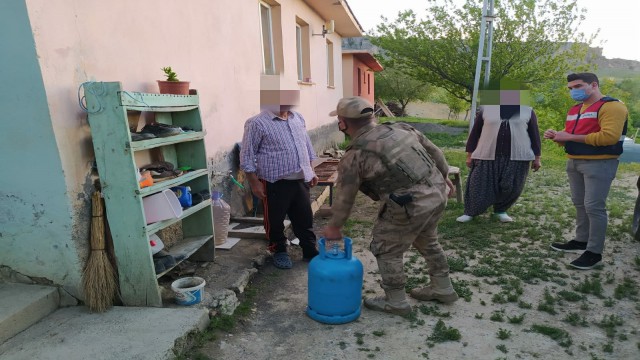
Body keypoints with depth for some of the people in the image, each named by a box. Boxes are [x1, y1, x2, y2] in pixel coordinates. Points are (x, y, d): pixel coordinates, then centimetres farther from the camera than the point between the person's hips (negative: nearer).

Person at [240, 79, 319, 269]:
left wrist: (311, 171, 15)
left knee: (305, 218, 14)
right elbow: (247, 156, -9)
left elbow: (307, 146, 17)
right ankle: (279, 251, 31)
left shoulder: (298, 118, 8)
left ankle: (310, 251, 29)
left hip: (300, 180, 6)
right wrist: (255, 182, -11)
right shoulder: (257, 123, -12)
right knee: (275, 221, 10)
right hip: (275, 183, -5)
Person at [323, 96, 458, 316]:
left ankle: (395, 301, 27)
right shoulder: (401, 128, 7)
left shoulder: (354, 156, -10)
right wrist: (443, 176, 30)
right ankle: (443, 288, 44)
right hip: (438, 194, 8)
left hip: (410, 207, -8)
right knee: (427, 242, 29)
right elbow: (434, 152, 15)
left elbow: (344, 198, -2)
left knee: (386, 250, 13)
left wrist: (334, 227, 13)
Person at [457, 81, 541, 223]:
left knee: (511, 188, 5)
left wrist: (537, 157, 9)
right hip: (487, 156, -1)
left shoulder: (527, 111, 8)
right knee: (479, 186, 1)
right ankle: (470, 212, 16)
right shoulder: (486, 109, 5)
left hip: (517, 157, 1)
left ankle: (500, 211, 26)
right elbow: (475, 133, 7)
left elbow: (534, 135, 12)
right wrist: (470, 154, 5)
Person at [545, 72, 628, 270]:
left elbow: (609, 136, -24)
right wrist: (557, 136, 0)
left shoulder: (612, 106, -11)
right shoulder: (574, 110, 16)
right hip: (574, 162, 9)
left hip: (599, 164, -9)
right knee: (579, 204, 13)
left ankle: (594, 252, 0)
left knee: (594, 207, -7)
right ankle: (581, 241, 24)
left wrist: (570, 137, -21)